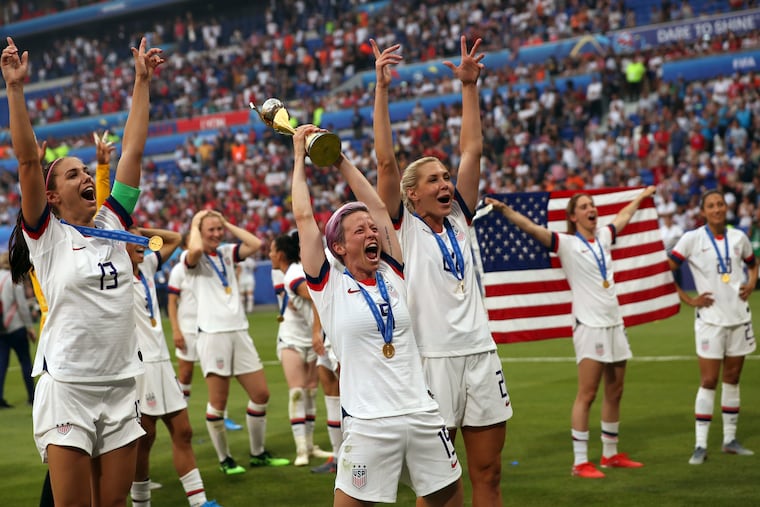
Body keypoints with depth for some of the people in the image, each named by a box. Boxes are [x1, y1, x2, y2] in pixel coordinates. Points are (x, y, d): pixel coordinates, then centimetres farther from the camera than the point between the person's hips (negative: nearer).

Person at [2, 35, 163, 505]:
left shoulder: (112, 225, 10)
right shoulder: (46, 235, -2)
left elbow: (133, 150, 10)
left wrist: (143, 81, 11)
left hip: (122, 386, 4)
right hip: (67, 388, -4)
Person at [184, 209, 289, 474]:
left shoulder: (227, 253, 15)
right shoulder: (192, 258, -2)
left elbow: (255, 243, 1)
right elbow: (195, 249, -26)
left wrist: (227, 224, 6)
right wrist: (195, 224, -8)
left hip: (239, 331, 6)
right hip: (213, 334, -6)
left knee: (261, 394, 5)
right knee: (218, 401, -3)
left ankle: (258, 454, 20)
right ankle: (224, 459, 12)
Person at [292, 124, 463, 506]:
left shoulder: (392, 274, 10)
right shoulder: (329, 285, -1)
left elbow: (378, 207, 13)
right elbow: (304, 217, -3)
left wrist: (339, 158, 17)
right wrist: (300, 156, 7)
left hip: (422, 414, 5)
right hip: (368, 425, -4)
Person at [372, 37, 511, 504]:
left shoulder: (458, 220, 11)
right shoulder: (403, 228, -1)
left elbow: (472, 150, 10)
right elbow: (386, 161, -10)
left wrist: (469, 85, 9)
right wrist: (381, 89, -13)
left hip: (480, 355, 5)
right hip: (432, 358, -5)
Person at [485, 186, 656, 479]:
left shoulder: (603, 237, 12)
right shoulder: (566, 243, -6)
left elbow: (623, 217, 33)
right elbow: (530, 227, -19)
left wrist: (640, 198, 47)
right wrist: (504, 209, -32)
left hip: (614, 323, 7)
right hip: (589, 325, -7)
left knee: (614, 392, 12)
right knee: (587, 394, -9)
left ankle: (610, 454, 24)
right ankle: (580, 462, -6)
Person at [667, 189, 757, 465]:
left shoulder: (739, 237, 5)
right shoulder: (692, 238, -7)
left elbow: (752, 264, 24)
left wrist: (751, 283, 4)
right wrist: (689, 300, -9)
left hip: (739, 315, 4)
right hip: (710, 318, -4)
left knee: (732, 378, 10)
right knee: (709, 381, -7)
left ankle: (730, 439, 20)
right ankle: (700, 445, -2)